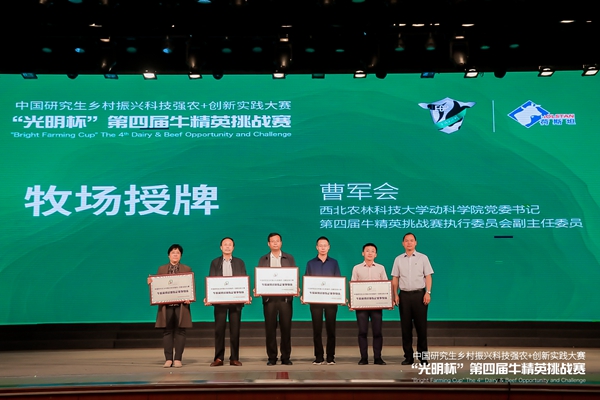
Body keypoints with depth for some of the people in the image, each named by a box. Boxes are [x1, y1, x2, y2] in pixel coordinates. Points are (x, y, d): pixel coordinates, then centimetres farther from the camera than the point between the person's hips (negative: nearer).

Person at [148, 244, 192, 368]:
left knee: (180, 331, 0)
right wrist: (151, 282, -10)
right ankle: (168, 359, 7)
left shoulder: (187, 269, 10)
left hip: (181, 304, -1)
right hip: (166, 304, 1)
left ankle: (177, 359, 5)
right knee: (167, 331, 2)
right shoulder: (161, 269, 13)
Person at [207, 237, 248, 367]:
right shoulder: (215, 262, 9)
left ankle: (234, 358, 8)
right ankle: (218, 358, 7)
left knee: (235, 329, 2)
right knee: (219, 329, 1)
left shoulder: (240, 262, 10)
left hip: (236, 300, 0)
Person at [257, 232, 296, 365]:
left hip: (285, 297, 0)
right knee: (270, 328, 2)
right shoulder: (263, 259, 11)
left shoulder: (289, 258, 10)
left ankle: (286, 357, 9)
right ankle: (272, 357, 10)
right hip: (269, 297, 0)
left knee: (286, 327, 0)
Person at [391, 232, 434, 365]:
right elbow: (395, 278, 9)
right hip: (404, 295, 2)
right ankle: (408, 356, 9)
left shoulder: (423, 258, 4)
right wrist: (395, 294, 0)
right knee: (406, 326, 3)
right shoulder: (398, 259, 9)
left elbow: (428, 276, 1)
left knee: (421, 325, -1)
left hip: (419, 294, -2)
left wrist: (428, 292, -9)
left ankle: (423, 355, 7)